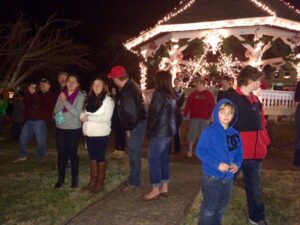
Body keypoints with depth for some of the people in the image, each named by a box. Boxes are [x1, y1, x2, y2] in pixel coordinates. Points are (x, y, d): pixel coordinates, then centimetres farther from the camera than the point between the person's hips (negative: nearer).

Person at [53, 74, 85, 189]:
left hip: (74, 129, -4)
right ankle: (61, 178, 21)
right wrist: (61, 101, -14)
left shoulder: (80, 96, -7)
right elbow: (55, 111, 3)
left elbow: (76, 112, -16)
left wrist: (65, 101, -18)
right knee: (61, 153, 8)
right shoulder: (62, 94, 7)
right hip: (60, 128, 4)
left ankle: (75, 178, 19)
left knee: (72, 153, 5)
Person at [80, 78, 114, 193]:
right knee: (92, 157, 13)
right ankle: (93, 180, 25)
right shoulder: (89, 99, 13)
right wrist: (83, 116, -13)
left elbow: (106, 117, -19)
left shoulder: (108, 100, -7)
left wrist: (89, 117, -16)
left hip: (101, 134, -6)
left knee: (100, 157, 3)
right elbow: (83, 114, 12)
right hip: (89, 133, 6)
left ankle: (100, 182, 15)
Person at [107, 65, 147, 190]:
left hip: (136, 125, -11)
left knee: (133, 153, 0)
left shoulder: (127, 92, -24)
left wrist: (129, 128, -15)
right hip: (137, 123, 11)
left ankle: (134, 181, 12)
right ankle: (134, 178, 33)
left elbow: (131, 113, -25)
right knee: (134, 152, 19)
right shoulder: (130, 85, 9)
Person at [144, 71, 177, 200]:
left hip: (160, 131, -9)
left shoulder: (159, 93, -14)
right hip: (168, 130, 9)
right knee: (163, 158, 14)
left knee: (154, 160, -1)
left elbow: (154, 113, -14)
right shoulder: (171, 95, 11)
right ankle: (164, 187, 22)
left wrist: (149, 130, -2)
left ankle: (155, 190, 7)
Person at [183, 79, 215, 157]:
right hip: (194, 117, 0)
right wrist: (184, 114, -12)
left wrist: (209, 115, -8)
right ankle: (190, 149, 11)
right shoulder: (193, 94, 4)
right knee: (192, 133, 1)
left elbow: (212, 106, 1)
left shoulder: (208, 94, 3)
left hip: (204, 118, 0)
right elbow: (188, 105, -2)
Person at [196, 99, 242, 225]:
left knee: (221, 207, 22)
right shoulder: (209, 132, -15)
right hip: (212, 177, -6)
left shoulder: (235, 134, 2)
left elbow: (239, 153, 9)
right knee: (209, 208, 6)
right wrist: (217, 164, -23)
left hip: (228, 177, 6)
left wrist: (237, 164, -12)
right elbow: (200, 151, -17)